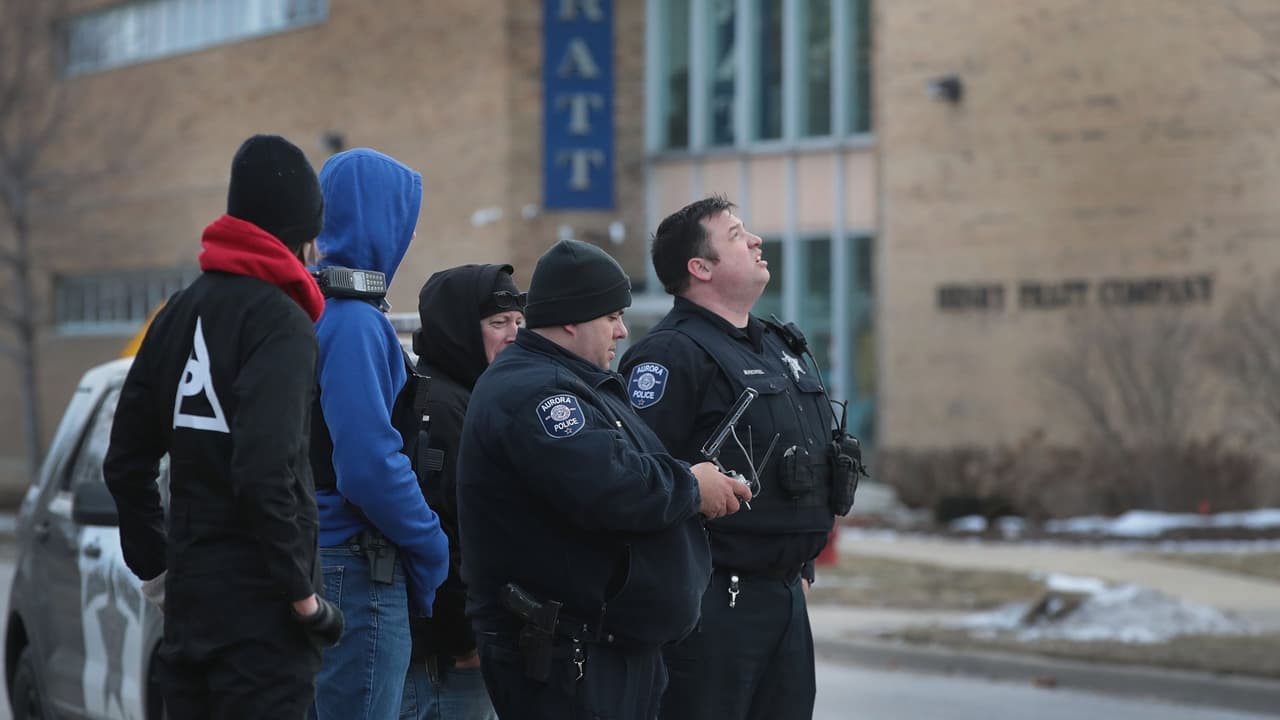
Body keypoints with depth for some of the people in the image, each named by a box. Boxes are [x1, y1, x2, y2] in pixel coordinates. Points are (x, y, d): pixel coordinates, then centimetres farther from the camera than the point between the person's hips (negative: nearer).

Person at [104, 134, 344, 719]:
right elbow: (265, 471, -23)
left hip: (187, 596, 8)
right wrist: (302, 592, -15)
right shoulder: (281, 323, -12)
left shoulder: (181, 311, 12)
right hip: (259, 606, -8)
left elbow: (126, 461, 16)